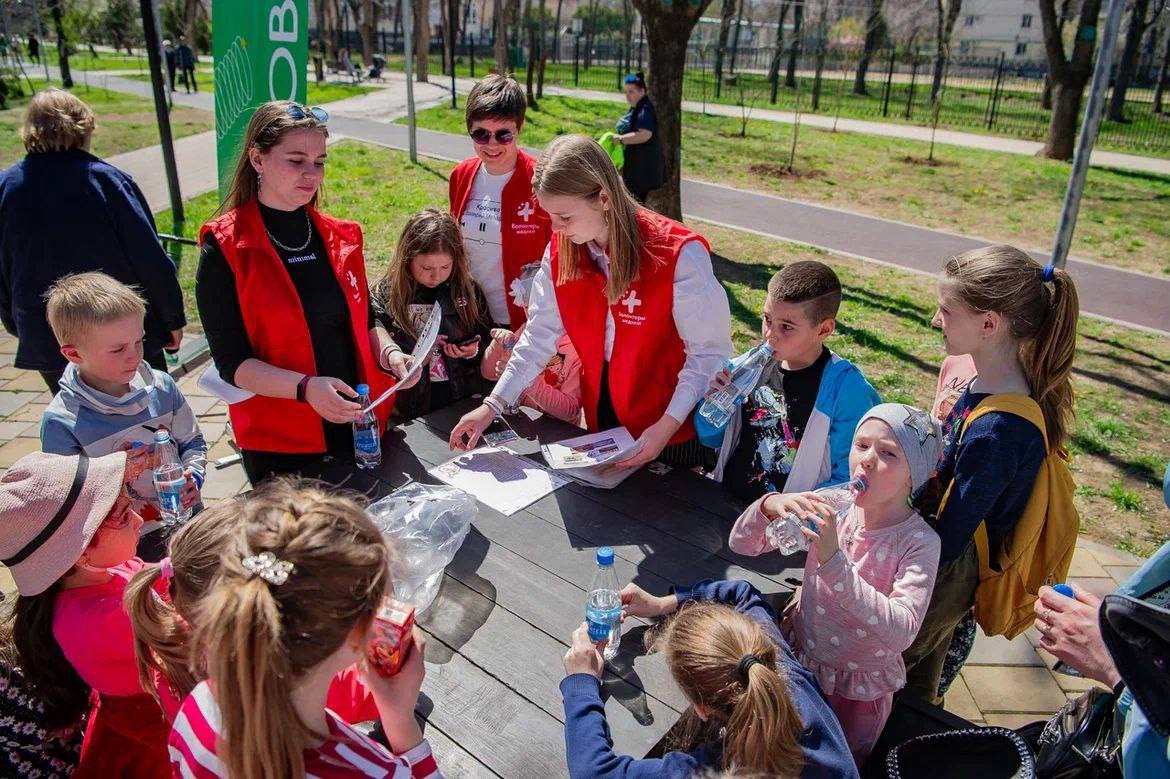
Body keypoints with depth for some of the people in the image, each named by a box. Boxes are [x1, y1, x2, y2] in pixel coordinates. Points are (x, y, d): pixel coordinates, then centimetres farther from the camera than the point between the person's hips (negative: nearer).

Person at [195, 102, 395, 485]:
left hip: (360, 428, 5)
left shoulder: (340, 237, 3)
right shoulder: (225, 249, -10)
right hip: (279, 445, -4)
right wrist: (306, 387, -28)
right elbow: (232, 362, -13)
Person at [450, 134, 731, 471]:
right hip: (602, 416, 5)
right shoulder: (560, 251, -8)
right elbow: (540, 335, -1)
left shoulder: (679, 256, -25)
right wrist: (493, 404, -6)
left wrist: (668, 425, -26)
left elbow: (710, 351, -19)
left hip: (672, 426, -4)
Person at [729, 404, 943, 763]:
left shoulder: (919, 542, -21)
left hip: (857, 692, -3)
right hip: (797, 662, 3)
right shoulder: (831, 509, -13)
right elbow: (741, 543, -11)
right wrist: (769, 506, -32)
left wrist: (834, 560, -42)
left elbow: (901, 631, -35)